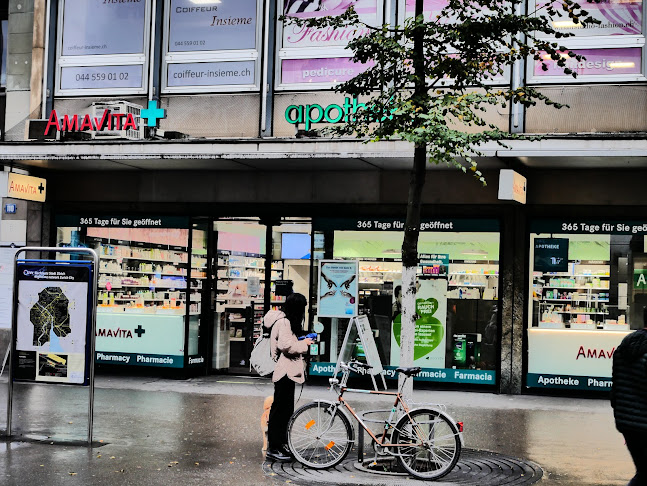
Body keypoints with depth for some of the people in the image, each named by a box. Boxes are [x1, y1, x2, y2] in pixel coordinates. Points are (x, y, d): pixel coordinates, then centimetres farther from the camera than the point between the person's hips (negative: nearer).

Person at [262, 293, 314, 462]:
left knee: (286, 409, 15)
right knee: (280, 409, -7)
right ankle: (273, 449, -3)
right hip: (284, 371, -11)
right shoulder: (284, 322, -16)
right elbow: (286, 345, -25)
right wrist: (303, 343, -12)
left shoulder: (288, 321, 17)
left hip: (288, 371, 11)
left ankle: (281, 444, 23)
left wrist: (302, 341, 14)